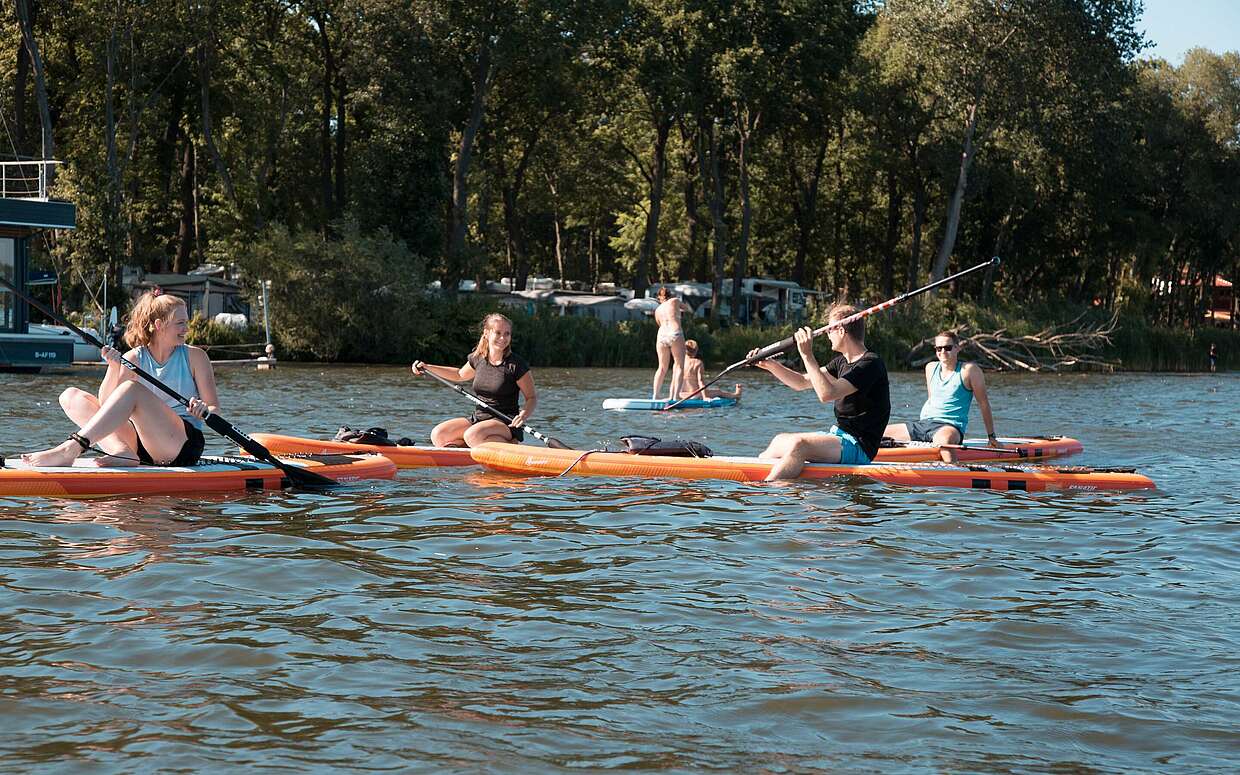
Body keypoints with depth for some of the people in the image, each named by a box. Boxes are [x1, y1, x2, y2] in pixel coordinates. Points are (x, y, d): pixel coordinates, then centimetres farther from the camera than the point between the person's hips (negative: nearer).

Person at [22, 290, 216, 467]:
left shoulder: (194, 356, 6)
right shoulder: (133, 359, 8)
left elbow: (214, 407, 3)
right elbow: (105, 404, -2)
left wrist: (202, 410, -20)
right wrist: (114, 368, -18)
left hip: (185, 443, -4)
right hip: (141, 442, 4)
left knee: (131, 389, -27)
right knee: (71, 396, -6)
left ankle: (69, 451, -39)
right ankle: (122, 452, -29)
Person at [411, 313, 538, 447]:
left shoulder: (517, 364, -10)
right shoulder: (477, 358, 6)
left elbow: (532, 397, -3)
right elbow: (460, 375, 29)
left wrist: (523, 415, -23)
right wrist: (426, 367, 24)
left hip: (505, 423, -6)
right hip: (477, 418, 6)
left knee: (472, 435, -35)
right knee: (438, 435, -13)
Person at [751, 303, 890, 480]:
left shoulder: (871, 364, -16)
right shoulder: (841, 362, 15)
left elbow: (827, 394, -26)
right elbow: (802, 382, 19)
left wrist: (807, 355, -24)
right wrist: (770, 365, 7)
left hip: (859, 448, -10)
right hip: (841, 436, 10)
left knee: (798, 444, -29)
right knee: (780, 441, 14)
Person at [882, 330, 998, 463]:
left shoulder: (969, 370, -3)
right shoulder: (931, 368, 15)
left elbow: (984, 403, 0)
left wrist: (991, 437, 0)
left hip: (950, 426, -7)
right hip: (923, 423, 7)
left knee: (943, 440, -45)